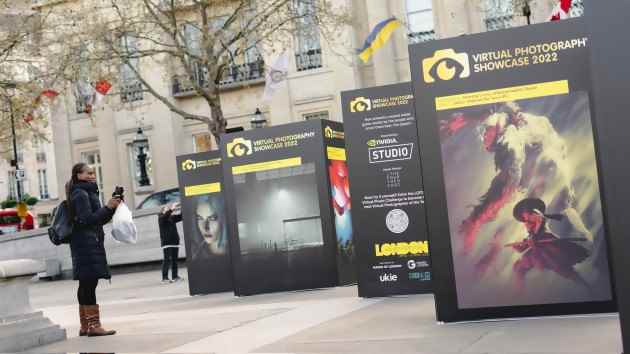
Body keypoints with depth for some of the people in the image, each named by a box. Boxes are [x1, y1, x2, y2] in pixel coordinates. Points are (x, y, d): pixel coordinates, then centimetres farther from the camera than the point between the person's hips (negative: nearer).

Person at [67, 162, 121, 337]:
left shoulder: (88, 192, 22)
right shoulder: (80, 194, -9)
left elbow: (100, 219, 22)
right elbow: (87, 219, -18)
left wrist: (113, 206, 8)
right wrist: (108, 207, -18)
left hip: (89, 243, 10)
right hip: (87, 243, -10)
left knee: (86, 285, 10)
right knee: (89, 283, -12)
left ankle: (85, 326, 13)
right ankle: (93, 325, -13)